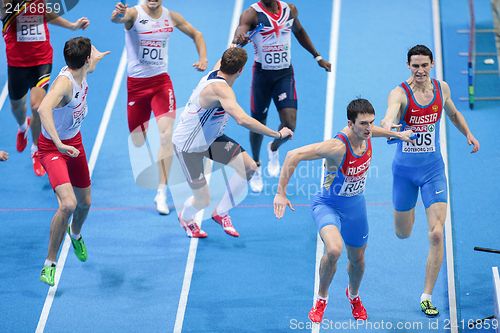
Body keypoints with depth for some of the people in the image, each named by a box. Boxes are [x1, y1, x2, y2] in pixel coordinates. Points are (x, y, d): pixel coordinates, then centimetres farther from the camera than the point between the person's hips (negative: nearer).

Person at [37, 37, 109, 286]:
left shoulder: (81, 72, -6)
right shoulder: (64, 82, -32)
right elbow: (43, 109, -50)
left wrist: (98, 55, 44)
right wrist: (59, 144, -56)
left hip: (75, 142, 8)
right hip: (53, 148, -8)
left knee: (84, 202, 20)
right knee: (68, 203, -25)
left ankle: (75, 235, 56)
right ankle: (49, 264, -9)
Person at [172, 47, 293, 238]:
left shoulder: (216, 72, -8)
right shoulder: (220, 88, -35)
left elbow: (223, 60, 18)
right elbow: (242, 120, -48)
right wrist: (277, 134, -43)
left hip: (210, 138, 9)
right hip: (189, 146, -9)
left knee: (249, 167, -2)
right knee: (202, 200, -2)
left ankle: (221, 212, 17)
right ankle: (185, 218, 35)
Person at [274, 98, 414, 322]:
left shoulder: (366, 134, -13)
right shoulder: (338, 147, -35)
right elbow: (293, 156, -38)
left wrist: (397, 134, 26)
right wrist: (281, 193, -38)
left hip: (355, 205, 7)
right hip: (328, 205, -6)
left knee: (357, 259, 20)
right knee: (334, 250, -33)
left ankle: (353, 296, 55)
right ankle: (321, 298, -5)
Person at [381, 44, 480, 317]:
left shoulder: (441, 88, -2)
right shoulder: (400, 93, -16)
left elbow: (453, 113, 20)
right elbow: (389, 115, -38)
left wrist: (468, 133, 6)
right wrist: (389, 126, -61)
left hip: (433, 169, 2)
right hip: (404, 170, -2)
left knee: (436, 235, -11)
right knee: (403, 234, 14)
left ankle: (427, 297, -2)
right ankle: (408, 210, 54)